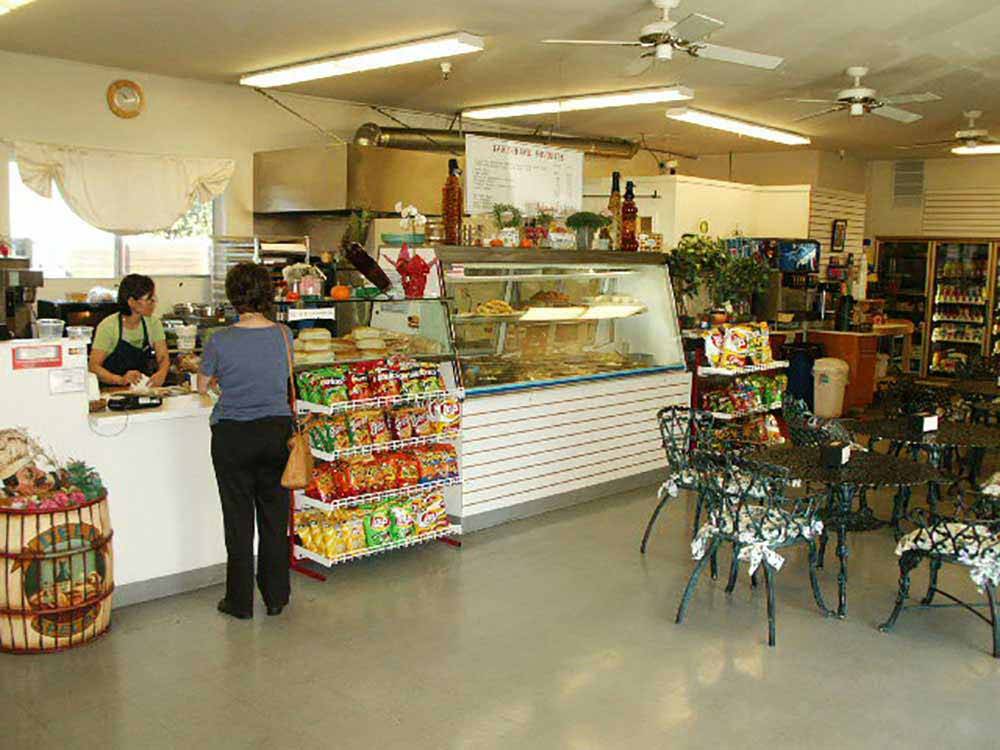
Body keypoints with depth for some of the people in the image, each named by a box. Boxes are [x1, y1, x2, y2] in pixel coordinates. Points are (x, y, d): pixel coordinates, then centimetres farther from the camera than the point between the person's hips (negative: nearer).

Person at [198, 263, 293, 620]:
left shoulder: (220, 342, -13)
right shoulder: (283, 335, -5)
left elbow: (202, 386, 1)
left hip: (233, 436, -3)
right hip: (277, 430, 3)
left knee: (238, 518, 8)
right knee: (275, 515, 13)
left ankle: (240, 601, 17)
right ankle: (275, 596, 23)